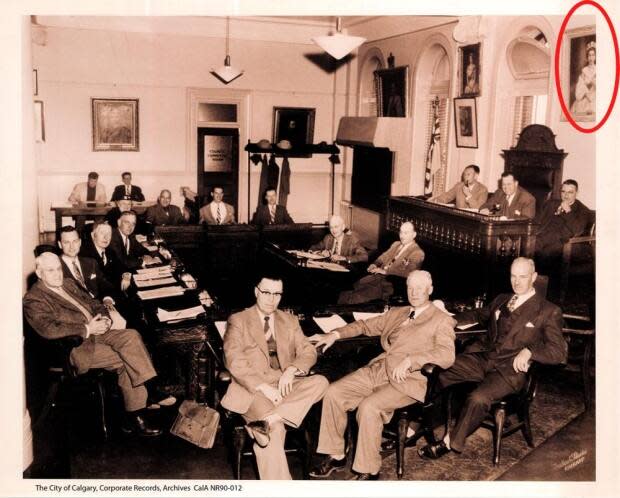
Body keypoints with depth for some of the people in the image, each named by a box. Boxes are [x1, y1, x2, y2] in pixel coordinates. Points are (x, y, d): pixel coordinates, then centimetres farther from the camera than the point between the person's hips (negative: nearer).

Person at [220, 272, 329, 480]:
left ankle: (269, 420, -35)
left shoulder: (290, 321, 18)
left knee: (320, 382, -25)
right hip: (252, 388, -4)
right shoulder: (238, 321, 5)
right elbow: (234, 361, -7)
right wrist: (263, 387, -19)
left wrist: (291, 370, -12)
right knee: (274, 430, -32)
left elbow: (308, 352, 11)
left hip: (286, 385, 4)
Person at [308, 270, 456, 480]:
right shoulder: (396, 313, 22)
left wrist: (410, 360, -25)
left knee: (368, 406, -31)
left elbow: (447, 355, -13)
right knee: (333, 393, -12)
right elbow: (366, 326, 28)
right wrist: (335, 334, 12)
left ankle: (368, 471, -13)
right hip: (377, 369, 7)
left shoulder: (442, 320, 2)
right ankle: (335, 455, 2)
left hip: (408, 379, -6)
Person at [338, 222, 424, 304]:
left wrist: (385, 271, -20)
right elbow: (384, 256, 26)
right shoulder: (396, 244, 21)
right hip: (379, 276, 8)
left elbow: (408, 272, -18)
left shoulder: (418, 253, -4)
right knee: (356, 285, -16)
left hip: (393, 283, -8)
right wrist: (375, 264, 3)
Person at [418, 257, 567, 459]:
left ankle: (450, 442, -14)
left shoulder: (548, 312, 3)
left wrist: (529, 350, -21)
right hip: (482, 357, 6)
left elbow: (558, 351, -3)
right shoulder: (501, 300, 21)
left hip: (510, 368, -5)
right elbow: (478, 315, 37)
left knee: (478, 398, -32)